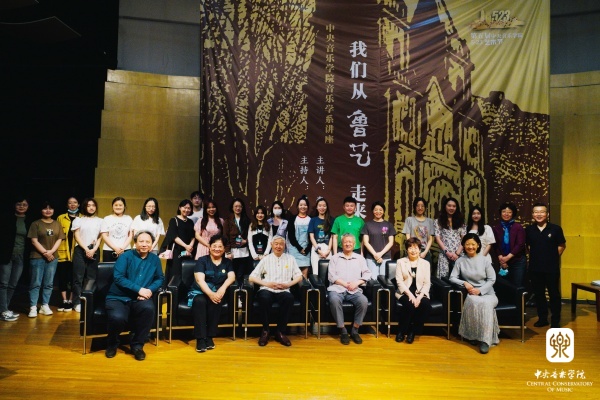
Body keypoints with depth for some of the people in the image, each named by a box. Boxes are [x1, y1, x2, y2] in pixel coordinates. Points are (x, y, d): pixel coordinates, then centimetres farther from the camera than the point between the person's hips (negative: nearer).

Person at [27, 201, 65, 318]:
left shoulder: (57, 224, 11)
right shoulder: (36, 224, 1)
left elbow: (59, 240, 5)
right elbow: (34, 241, -5)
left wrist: (51, 252, -10)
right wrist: (45, 253, -12)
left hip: (53, 257, 3)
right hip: (37, 257, -3)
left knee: (49, 283, 6)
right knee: (36, 283, -2)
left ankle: (45, 306, 13)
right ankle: (33, 307, 1)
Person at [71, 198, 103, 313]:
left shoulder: (99, 221, 10)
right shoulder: (78, 220, 6)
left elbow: (100, 238, 7)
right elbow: (77, 236, -1)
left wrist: (93, 250, -7)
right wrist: (86, 249, -9)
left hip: (94, 251, 2)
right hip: (80, 250, -2)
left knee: (91, 277, 3)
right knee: (78, 277, -3)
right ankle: (77, 303, 2)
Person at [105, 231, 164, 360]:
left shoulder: (155, 259, 11)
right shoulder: (126, 256, -1)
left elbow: (160, 278, 12)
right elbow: (118, 277, -12)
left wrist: (150, 290, -10)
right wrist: (139, 289, -19)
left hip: (139, 299, 2)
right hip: (118, 298, -2)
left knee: (149, 308, -32)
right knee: (117, 317, -33)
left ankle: (137, 344, -8)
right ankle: (112, 343, 6)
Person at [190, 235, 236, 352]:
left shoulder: (227, 262, 12)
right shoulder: (202, 260, 2)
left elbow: (231, 277, -5)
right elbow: (200, 280, -13)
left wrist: (223, 288, -28)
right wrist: (210, 294, -31)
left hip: (217, 292, 1)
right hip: (199, 291, -1)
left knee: (215, 301, -33)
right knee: (200, 301, -35)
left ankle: (209, 336, -24)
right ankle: (200, 338, -31)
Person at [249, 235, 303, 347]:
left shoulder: (290, 259, 19)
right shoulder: (266, 259, 15)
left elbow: (299, 276, 14)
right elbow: (252, 277, 9)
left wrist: (288, 284, -4)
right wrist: (266, 283, -6)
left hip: (283, 291, 1)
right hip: (267, 290, 0)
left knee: (289, 298, -35)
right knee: (264, 297, -36)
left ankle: (280, 332, -19)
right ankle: (265, 331, -16)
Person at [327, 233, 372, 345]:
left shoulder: (360, 258, 20)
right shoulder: (335, 257, 14)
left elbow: (367, 274, 9)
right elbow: (331, 276, 3)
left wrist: (356, 282, -9)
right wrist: (345, 284, -10)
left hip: (354, 290, 1)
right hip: (337, 288, -1)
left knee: (364, 301, -30)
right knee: (334, 300, -35)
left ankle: (355, 330, -12)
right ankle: (343, 331, -20)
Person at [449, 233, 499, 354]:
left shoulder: (484, 260, 2)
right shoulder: (460, 261, 4)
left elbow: (492, 280, 1)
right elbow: (452, 278, 2)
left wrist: (480, 290, -13)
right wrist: (464, 283, -15)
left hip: (487, 293, 0)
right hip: (471, 293, 0)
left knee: (486, 304, -36)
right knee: (473, 302, -37)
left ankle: (485, 340, -33)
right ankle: (473, 335, -22)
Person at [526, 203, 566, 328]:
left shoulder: (555, 229, -8)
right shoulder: (529, 230, -1)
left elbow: (562, 246, 3)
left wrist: (552, 257, 3)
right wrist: (536, 256, 6)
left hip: (552, 268, -3)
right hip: (535, 268, 3)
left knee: (554, 294, 6)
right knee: (538, 294, 12)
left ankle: (556, 321, 18)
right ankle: (542, 318, 26)